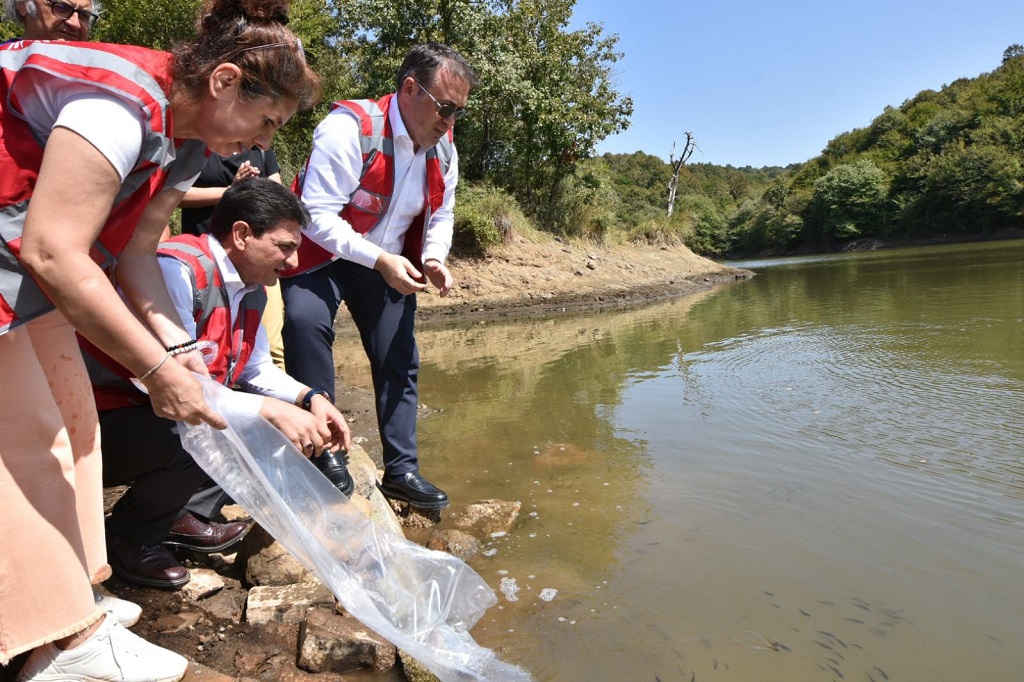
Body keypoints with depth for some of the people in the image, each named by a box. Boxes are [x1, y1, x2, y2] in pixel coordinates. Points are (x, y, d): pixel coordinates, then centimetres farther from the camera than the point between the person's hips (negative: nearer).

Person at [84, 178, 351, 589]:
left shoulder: (251, 289, 2)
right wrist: (271, 410, -32)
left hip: (174, 414, 9)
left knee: (275, 422, 2)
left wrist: (309, 398, -6)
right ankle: (127, 536, -4)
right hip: (103, 423, -8)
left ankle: (180, 516, 6)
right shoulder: (177, 270, -26)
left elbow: (257, 370, 11)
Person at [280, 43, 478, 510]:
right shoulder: (350, 128, -24)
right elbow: (317, 214, -27)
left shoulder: (443, 149, -2)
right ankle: (324, 451, -17)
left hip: (390, 265, 6)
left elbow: (439, 217, 10)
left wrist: (433, 259, -10)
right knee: (306, 321, -32)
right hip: (324, 254, -5)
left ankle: (401, 470, 14)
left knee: (399, 361, 2)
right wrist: (379, 259, -32)